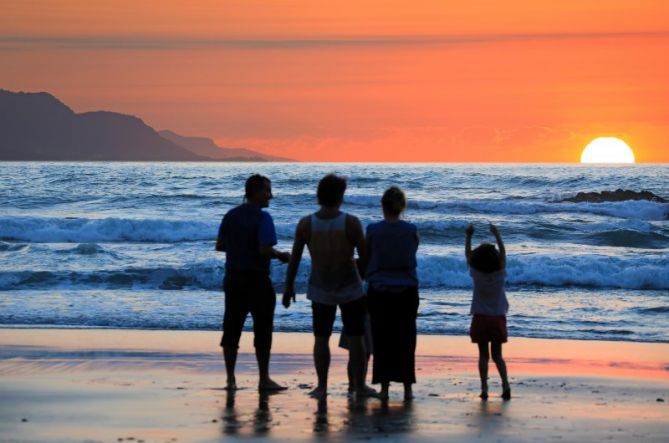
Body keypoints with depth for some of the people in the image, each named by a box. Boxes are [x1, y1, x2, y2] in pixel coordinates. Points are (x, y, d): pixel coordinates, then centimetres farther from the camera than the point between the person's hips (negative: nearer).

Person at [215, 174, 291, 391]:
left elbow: (219, 245, 10)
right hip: (257, 280, -6)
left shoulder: (230, 216, 7)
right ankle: (264, 379, 6)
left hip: (233, 278, 6)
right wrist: (281, 256, -3)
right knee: (262, 329, 3)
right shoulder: (262, 218, -13)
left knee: (232, 327, 8)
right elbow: (265, 250, -21)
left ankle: (231, 379, 9)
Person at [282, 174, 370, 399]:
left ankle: (321, 387, 8)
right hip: (350, 289, -2)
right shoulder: (351, 223, -14)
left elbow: (295, 258, -3)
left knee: (321, 338, 11)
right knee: (355, 338, 8)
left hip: (320, 291, 2)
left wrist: (289, 287, 9)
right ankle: (359, 385, 10)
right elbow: (365, 258, -9)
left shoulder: (305, 224, -9)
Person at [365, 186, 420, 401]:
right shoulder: (411, 231, -5)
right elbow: (412, 255, 8)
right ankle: (407, 388, 9)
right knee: (406, 339, 9)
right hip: (407, 291, 1)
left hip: (379, 292, -1)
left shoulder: (373, 230, -8)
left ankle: (384, 387, 6)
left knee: (382, 340, 7)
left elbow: (367, 257, 3)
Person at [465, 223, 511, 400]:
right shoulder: (500, 273, -8)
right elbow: (503, 252, 1)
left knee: (483, 355, 4)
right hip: (497, 319, 1)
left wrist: (468, 237, 3)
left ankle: (484, 389, -3)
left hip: (480, 319, -1)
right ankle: (505, 384, -9)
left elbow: (468, 253, 1)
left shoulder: (477, 274, -9)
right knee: (497, 355, 7)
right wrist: (497, 235, 2)